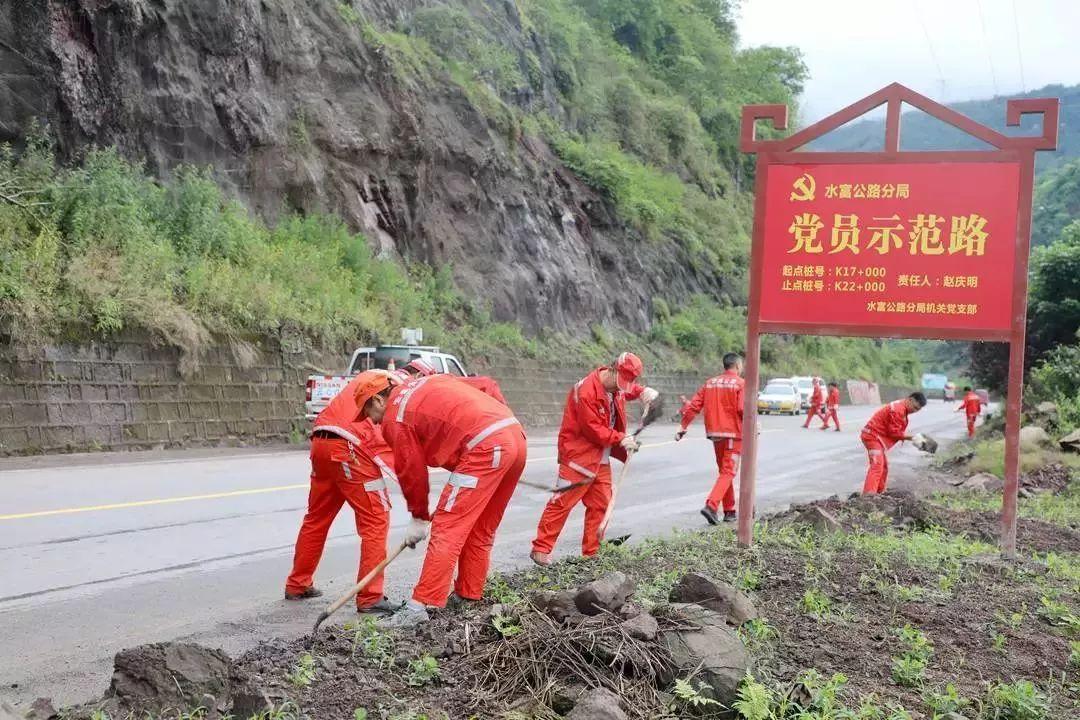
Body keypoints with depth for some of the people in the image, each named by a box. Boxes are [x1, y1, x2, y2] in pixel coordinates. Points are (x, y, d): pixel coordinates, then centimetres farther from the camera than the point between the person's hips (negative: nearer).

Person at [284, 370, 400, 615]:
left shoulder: (369, 376, 26)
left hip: (320, 441, 8)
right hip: (350, 449, -8)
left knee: (316, 518, 21)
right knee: (376, 522, 0)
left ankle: (297, 585, 34)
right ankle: (370, 598, -2)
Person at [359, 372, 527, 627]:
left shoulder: (394, 417, 3)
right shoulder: (429, 381, 26)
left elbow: (411, 471, 8)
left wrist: (419, 518, 20)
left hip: (485, 448, -9)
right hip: (516, 436, 9)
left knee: (446, 528, -6)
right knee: (480, 530, 18)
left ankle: (420, 605, -8)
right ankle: (468, 596, 26)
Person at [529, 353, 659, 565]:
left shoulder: (617, 386, 5)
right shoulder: (587, 391, -21)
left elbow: (633, 390, 25)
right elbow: (593, 430, -21)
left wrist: (646, 392, 2)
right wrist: (621, 439, -17)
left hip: (601, 457, 9)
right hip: (579, 454, -9)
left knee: (601, 504, 9)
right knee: (563, 501, -8)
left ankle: (592, 552, 17)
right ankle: (540, 549, -4)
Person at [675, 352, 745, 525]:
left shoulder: (710, 383, 10)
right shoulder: (741, 383, -6)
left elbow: (694, 406, 4)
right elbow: (743, 409, -18)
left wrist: (683, 427, 7)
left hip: (715, 433, 6)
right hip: (733, 433, -6)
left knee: (724, 471, 16)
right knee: (728, 472, -5)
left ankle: (729, 511, 20)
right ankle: (711, 506, -22)